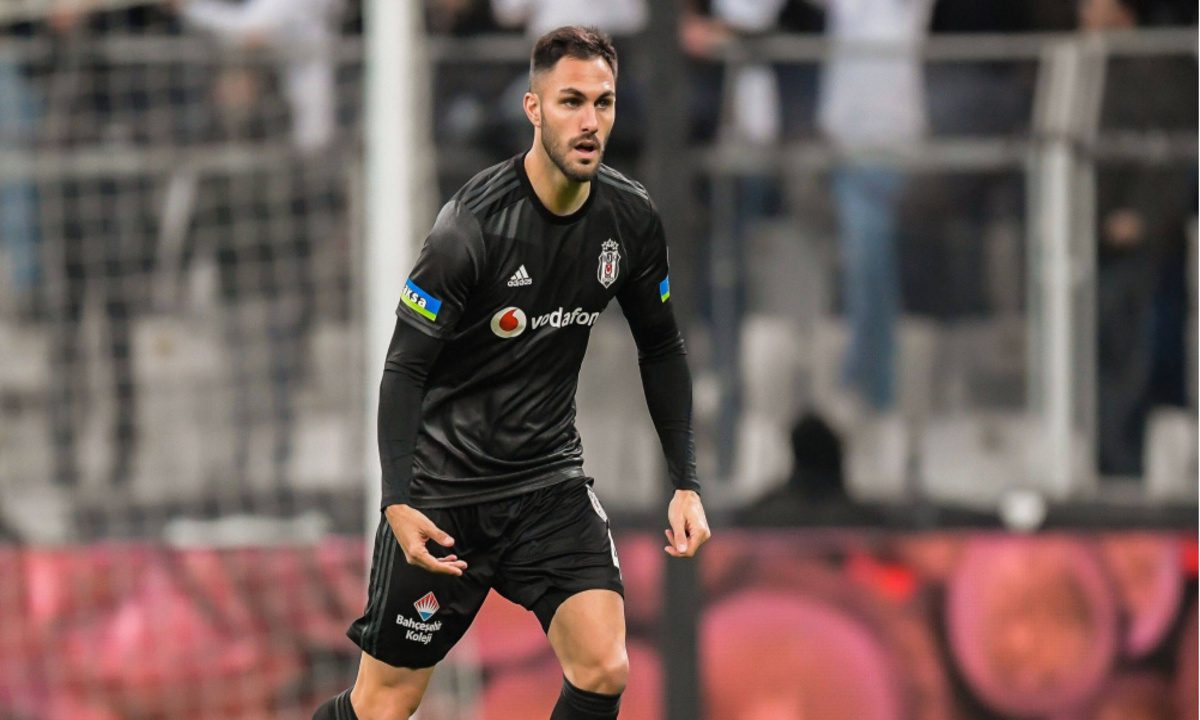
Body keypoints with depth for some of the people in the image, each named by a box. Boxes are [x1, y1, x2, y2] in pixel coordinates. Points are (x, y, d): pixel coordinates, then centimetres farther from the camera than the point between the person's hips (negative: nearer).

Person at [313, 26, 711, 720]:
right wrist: (398, 502, -29)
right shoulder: (471, 227, -20)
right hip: (443, 489, -4)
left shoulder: (632, 218, -4)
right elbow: (405, 370, -18)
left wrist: (687, 483, 4)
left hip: (551, 480, 4)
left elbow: (662, 349, 11)